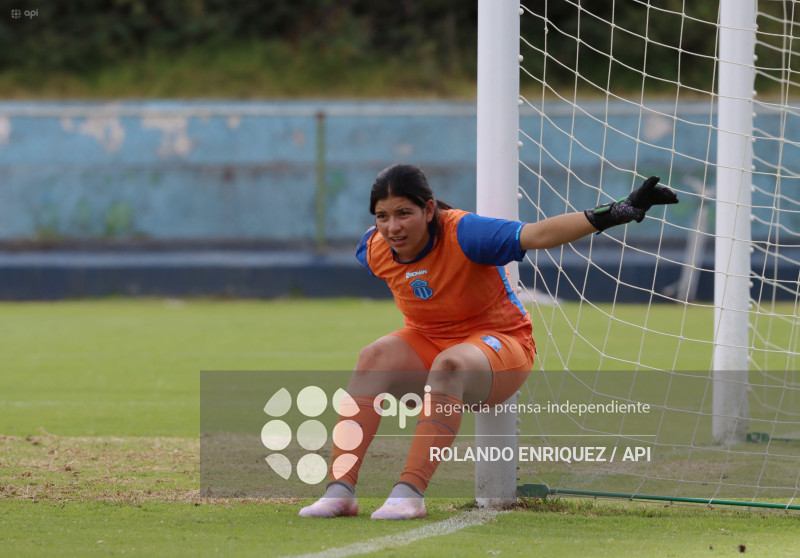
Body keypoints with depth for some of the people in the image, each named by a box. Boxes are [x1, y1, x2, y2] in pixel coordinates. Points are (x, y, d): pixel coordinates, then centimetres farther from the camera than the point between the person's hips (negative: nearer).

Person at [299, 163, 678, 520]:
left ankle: (410, 492, -44)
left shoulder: (463, 234, -26)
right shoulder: (374, 251, -10)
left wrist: (615, 214, -44)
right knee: (373, 359, -26)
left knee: (449, 365, -38)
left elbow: (537, 234, -35)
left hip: (498, 341, -5)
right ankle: (340, 491, -34)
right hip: (426, 341, 5)